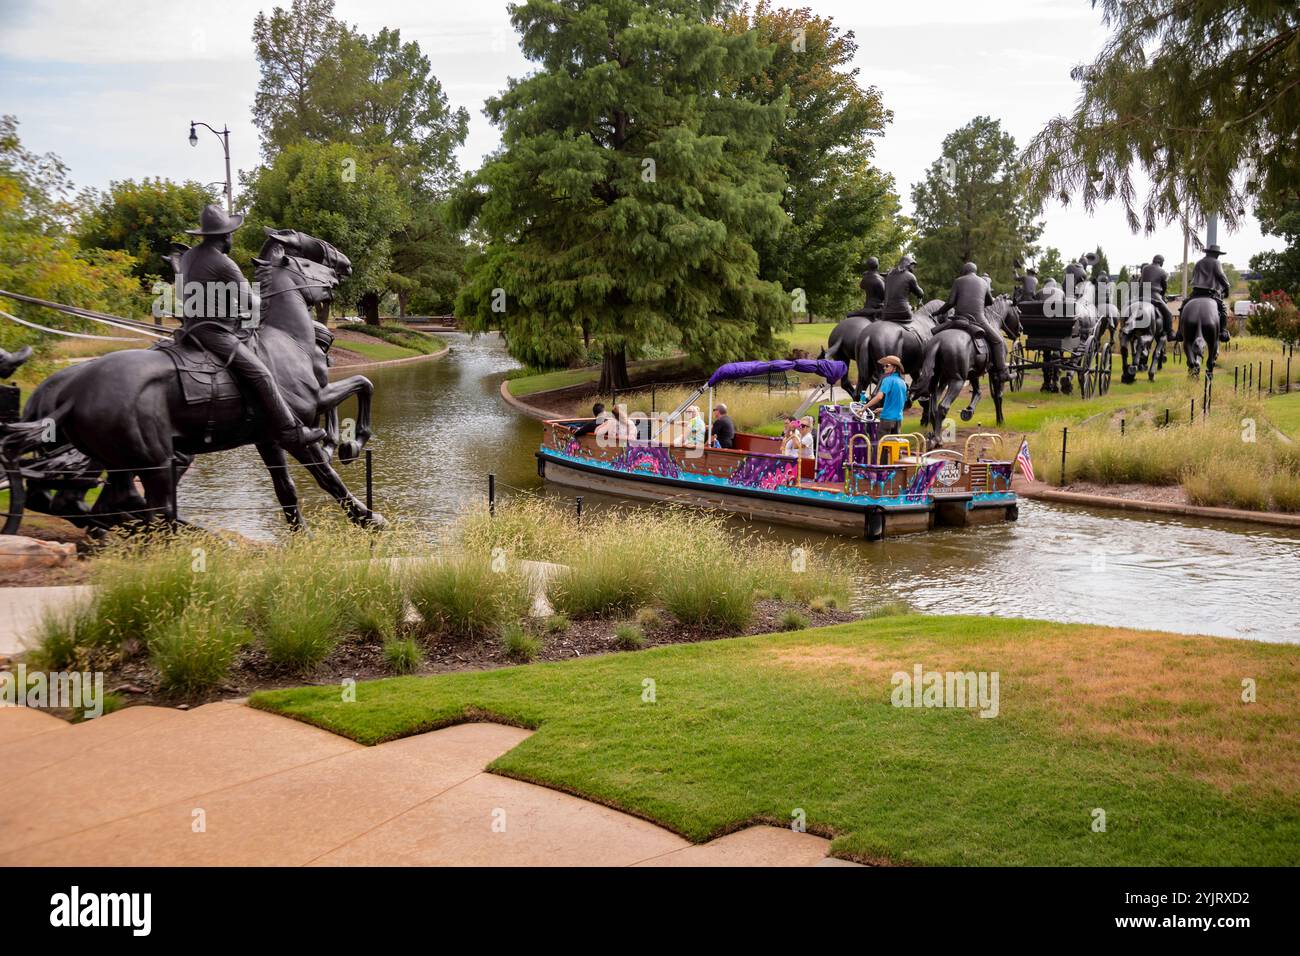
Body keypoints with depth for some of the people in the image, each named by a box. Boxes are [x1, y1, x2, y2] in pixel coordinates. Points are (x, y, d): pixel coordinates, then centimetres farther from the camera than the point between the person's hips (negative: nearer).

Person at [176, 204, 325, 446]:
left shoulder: (188, 256, 12)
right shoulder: (223, 264, -15)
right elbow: (250, 300, -8)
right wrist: (263, 302, 15)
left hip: (192, 325, 10)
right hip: (213, 331, -10)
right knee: (261, 374, -15)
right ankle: (290, 432, -21)